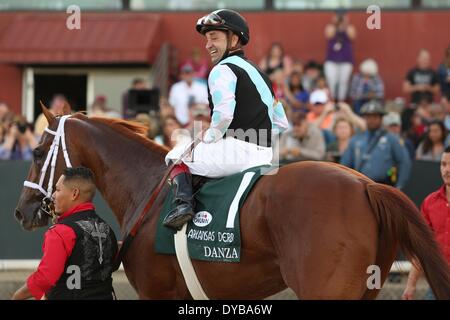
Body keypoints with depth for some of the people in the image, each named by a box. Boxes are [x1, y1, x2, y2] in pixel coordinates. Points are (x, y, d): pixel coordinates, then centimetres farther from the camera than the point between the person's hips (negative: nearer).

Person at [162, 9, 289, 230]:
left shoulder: (223, 70, -4)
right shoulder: (259, 74, 24)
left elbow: (224, 114, -20)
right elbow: (282, 124, 22)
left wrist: (209, 137, -4)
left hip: (237, 151, -8)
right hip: (265, 156, 9)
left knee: (176, 157, 9)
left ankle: (183, 202, -15)